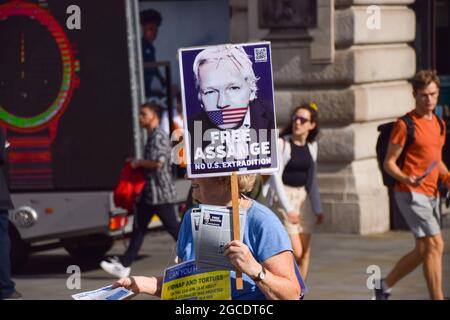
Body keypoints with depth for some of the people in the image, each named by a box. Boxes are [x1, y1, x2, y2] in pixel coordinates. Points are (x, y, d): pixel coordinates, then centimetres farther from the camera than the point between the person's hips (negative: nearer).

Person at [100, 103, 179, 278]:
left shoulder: (158, 136, -15)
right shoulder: (152, 137, 17)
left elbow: (158, 163, -26)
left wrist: (139, 162, -12)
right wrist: (138, 163, 13)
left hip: (160, 192, -10)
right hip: (149, 192, 10)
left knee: (172, 227, -3)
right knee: (138, 228, 8)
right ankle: (124, 265, 9)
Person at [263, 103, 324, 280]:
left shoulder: (311, 146, 7)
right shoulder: (282, 144, -11)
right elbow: (276, 176, -14)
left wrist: (318, 208, 15)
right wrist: (288, 208, -19)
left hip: (304, 197, 6)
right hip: (284, 196, -6)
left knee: (305, 250, 5)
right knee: (296, 252, -12)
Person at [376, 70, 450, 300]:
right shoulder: (405, 124, -9)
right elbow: (389, 163, -9)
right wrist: (406, 178, -28)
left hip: (430, 194, 8)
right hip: (411, 194, -8)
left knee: (423, 250, 11)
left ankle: (385, 286, 26)